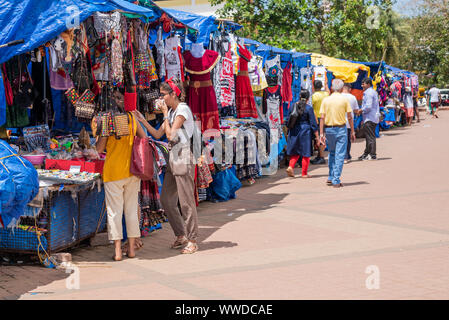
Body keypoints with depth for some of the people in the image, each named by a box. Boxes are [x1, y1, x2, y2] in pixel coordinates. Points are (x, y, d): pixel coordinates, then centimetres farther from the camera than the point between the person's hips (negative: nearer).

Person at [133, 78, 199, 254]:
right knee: (166, 199, 9)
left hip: (184, 158, -9)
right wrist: (142, 120, 7)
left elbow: (170, 134, -17)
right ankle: (181, 235, 19)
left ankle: (192, 240, 2)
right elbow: (158, 134, 15)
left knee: (186, 201, -5)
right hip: (173, 158, 9)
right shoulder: (171, 111, 16)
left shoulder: (182, 110, -11)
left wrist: (165, 114, -9)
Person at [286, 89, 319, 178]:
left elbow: (288, 121, 11)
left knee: (295, 152, 15)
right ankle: (304, 173, 8)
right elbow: (313, 123, -7)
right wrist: (316, 136, -1)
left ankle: (290, 167, -6)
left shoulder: (293, 106, 4)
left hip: (294, 131, 4)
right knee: (306, 153, 5)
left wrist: (289, 132, 23)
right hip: (305, 131, -4)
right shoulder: (309, 108, -8)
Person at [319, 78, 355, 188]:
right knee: (339, 155, 0)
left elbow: (322, 118, -1)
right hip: (341, 129, -3)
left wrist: (321, 133, 1)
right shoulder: (344, 99, -4)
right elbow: (349, 117, -3)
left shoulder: (326, 100, 2)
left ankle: (331, 178, 21)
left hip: (328, 129, 3)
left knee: (332, 153, 20)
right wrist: (352, 132, 4)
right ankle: (336, 181, -3)